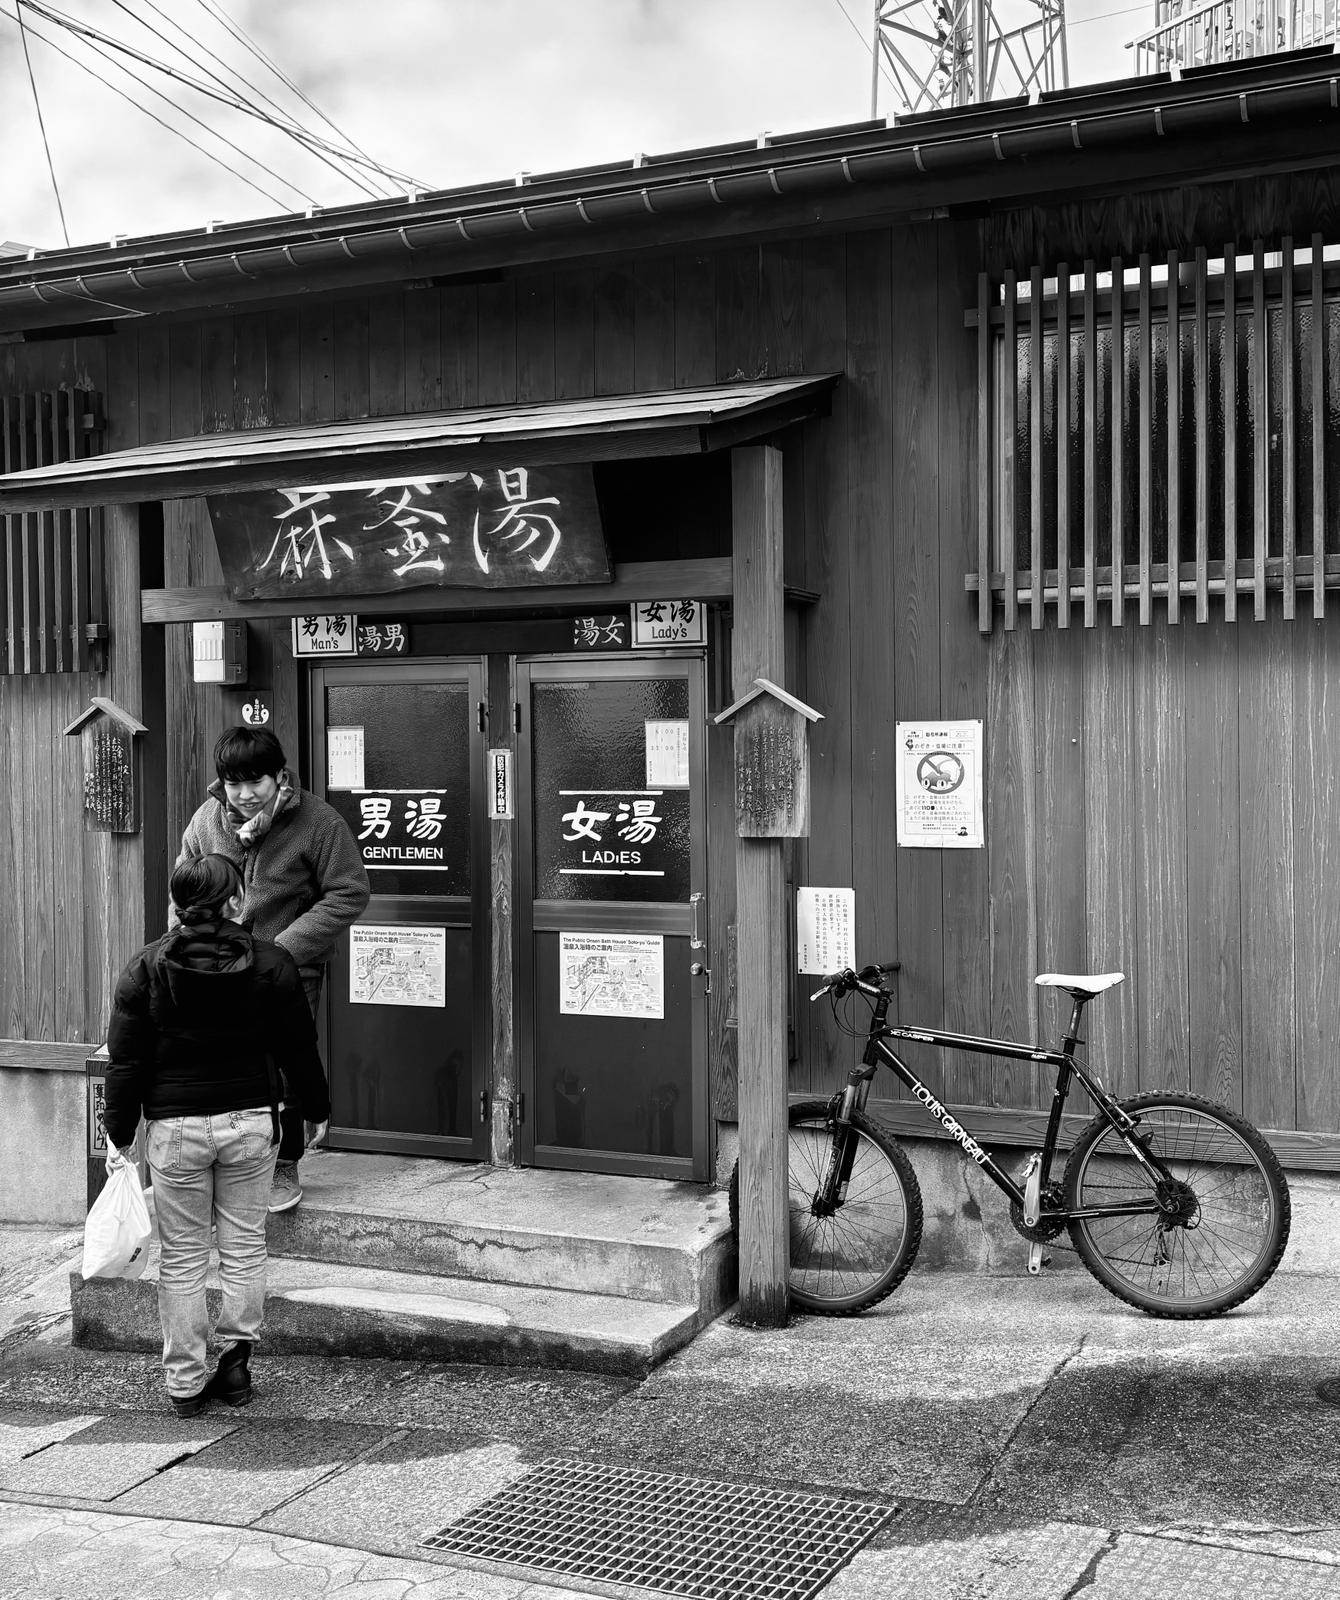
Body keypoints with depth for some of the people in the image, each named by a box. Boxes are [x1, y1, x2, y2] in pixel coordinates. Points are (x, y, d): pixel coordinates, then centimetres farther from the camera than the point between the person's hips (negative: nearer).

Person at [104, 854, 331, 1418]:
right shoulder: (271, 963, -4)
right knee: (245, 1245, 13)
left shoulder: (146, 968, -3)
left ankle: (185, 1382, 13)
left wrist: (119, 1133, 6)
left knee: (182, 1257, 8)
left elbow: (126, 1060, -2)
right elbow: (299, 1048, 2)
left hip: (174, 1126, 0)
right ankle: (236, 1360, 15)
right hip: (250, 1119, 0)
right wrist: (314, 1111, 16)